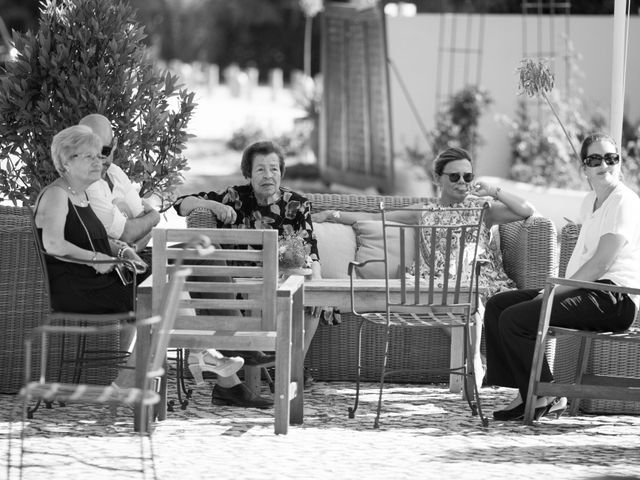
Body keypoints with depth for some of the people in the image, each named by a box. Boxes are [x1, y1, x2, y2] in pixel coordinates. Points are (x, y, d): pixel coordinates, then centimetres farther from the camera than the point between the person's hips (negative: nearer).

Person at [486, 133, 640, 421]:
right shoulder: (590, 202, 19)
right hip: (588, 292, 10)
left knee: (514, 319, -22)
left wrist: (555, 292, -16)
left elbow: (600, 263, -18)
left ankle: (547, 397, -10)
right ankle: (525, 390, 0)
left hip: (613, 299, -10)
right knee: (497, 306, 4)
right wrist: (554, 289, 3)